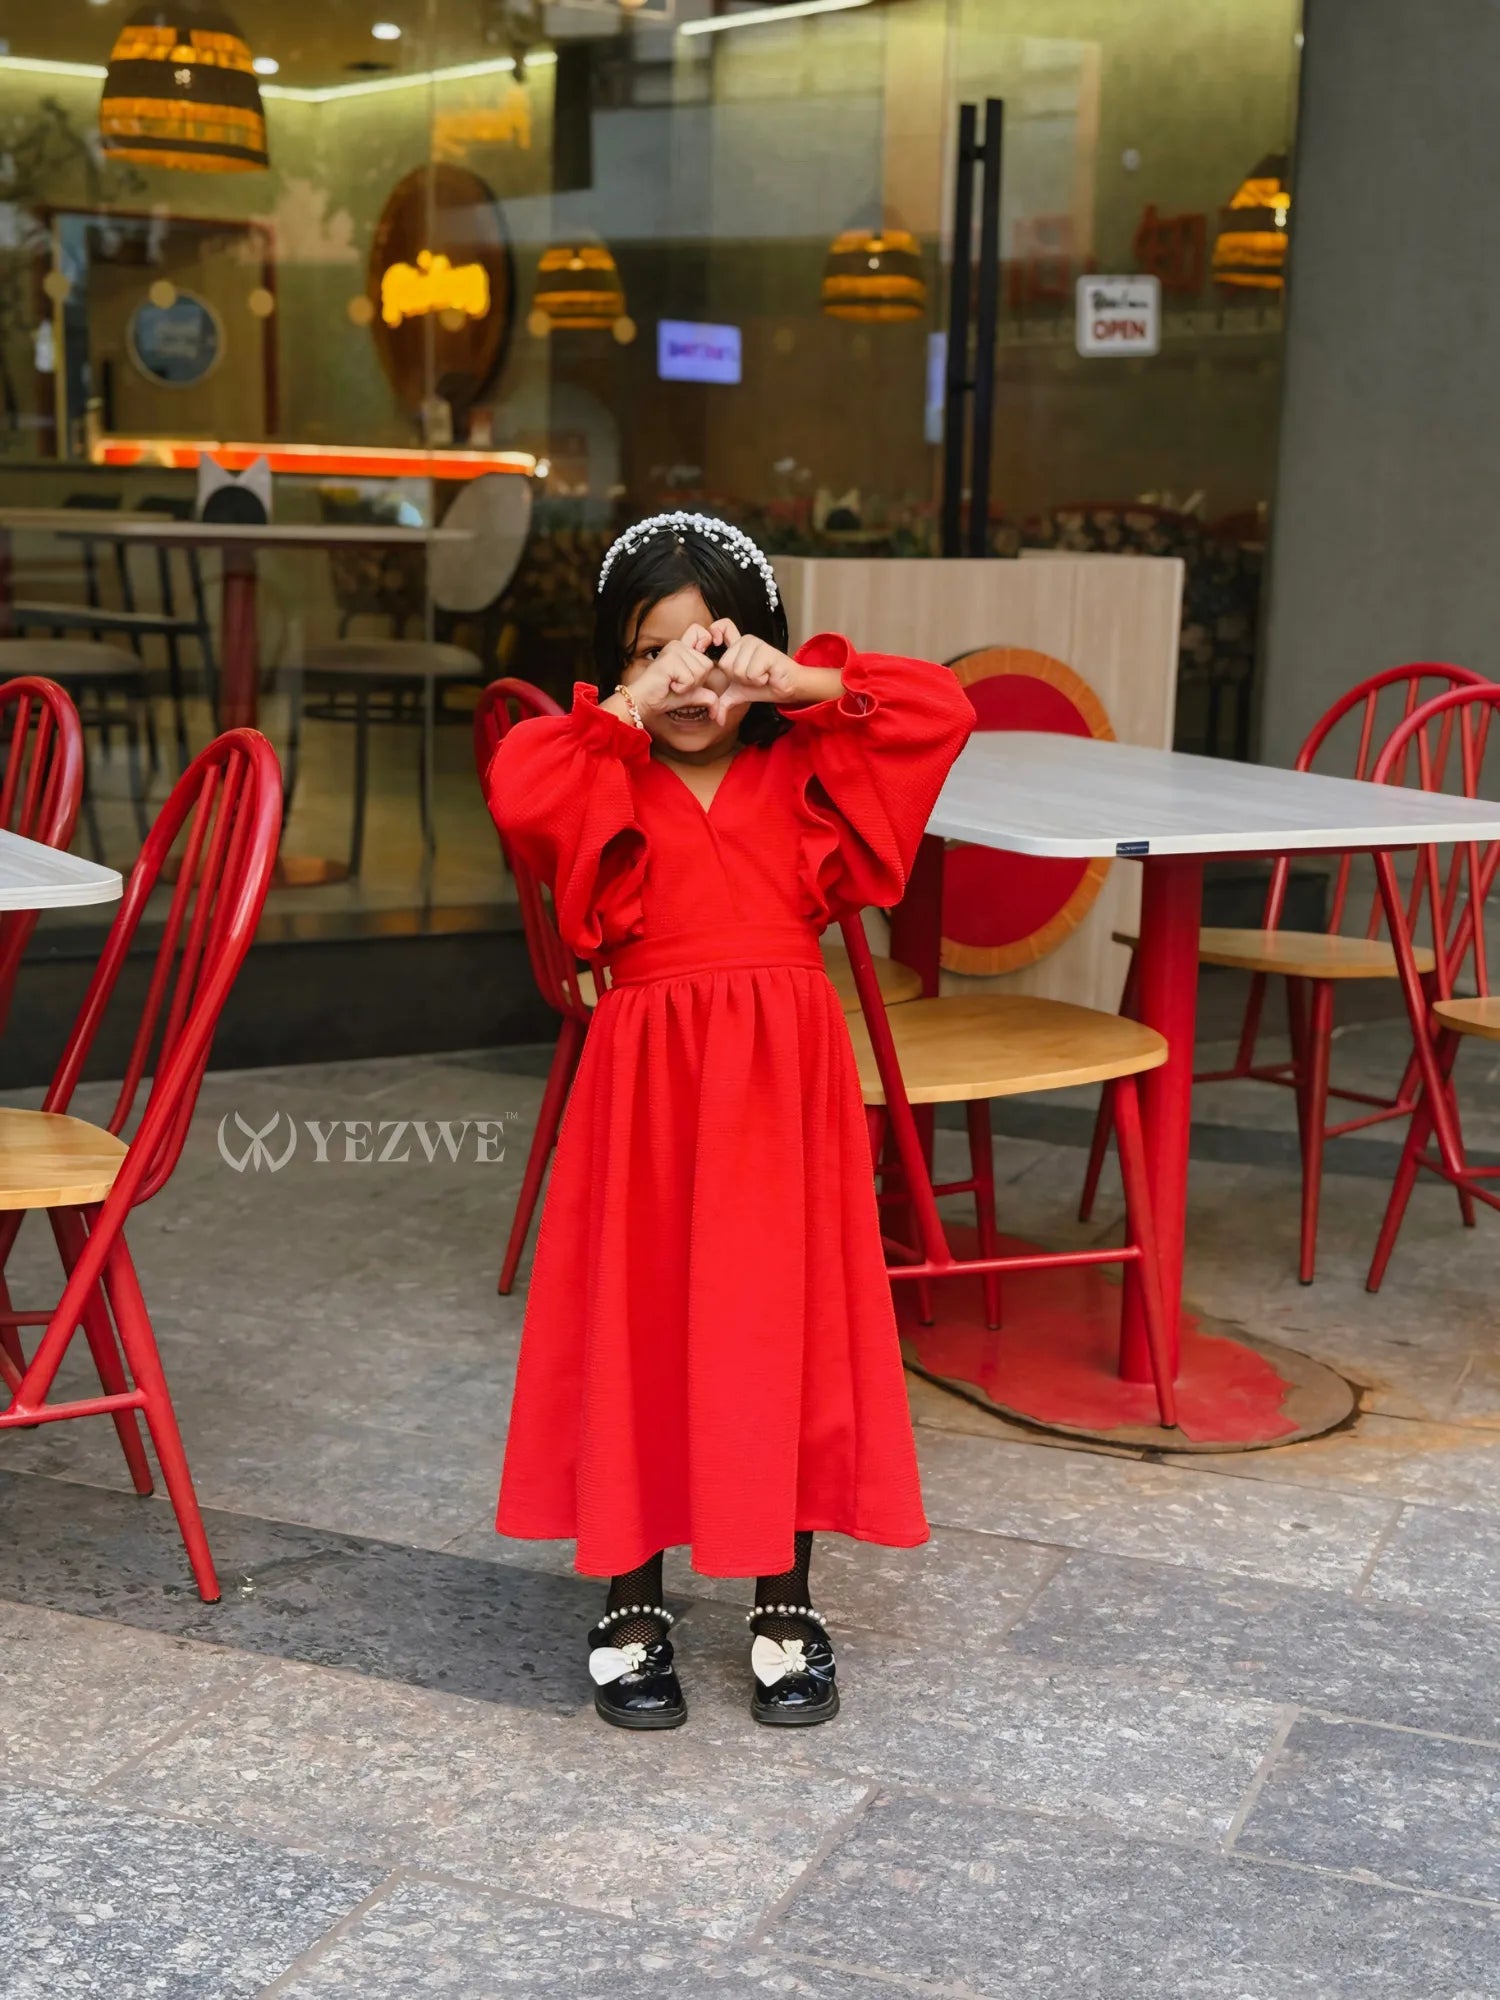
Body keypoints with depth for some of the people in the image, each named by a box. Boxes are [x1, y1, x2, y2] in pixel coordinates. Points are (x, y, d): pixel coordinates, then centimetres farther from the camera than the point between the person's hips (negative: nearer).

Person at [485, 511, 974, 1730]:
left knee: (788, 1327, 6)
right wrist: (628, 710, -16)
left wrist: (801, 683, -10)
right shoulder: (604, 782, 2)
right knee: (639, 1331, 4)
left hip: (784, 1081, 1)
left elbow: (942, 712, -4)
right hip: (651, 1083, -1)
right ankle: (632, 1601, 20)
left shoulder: (804, 770, 8)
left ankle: (787, 1604, 21)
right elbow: (515, 790, -20)